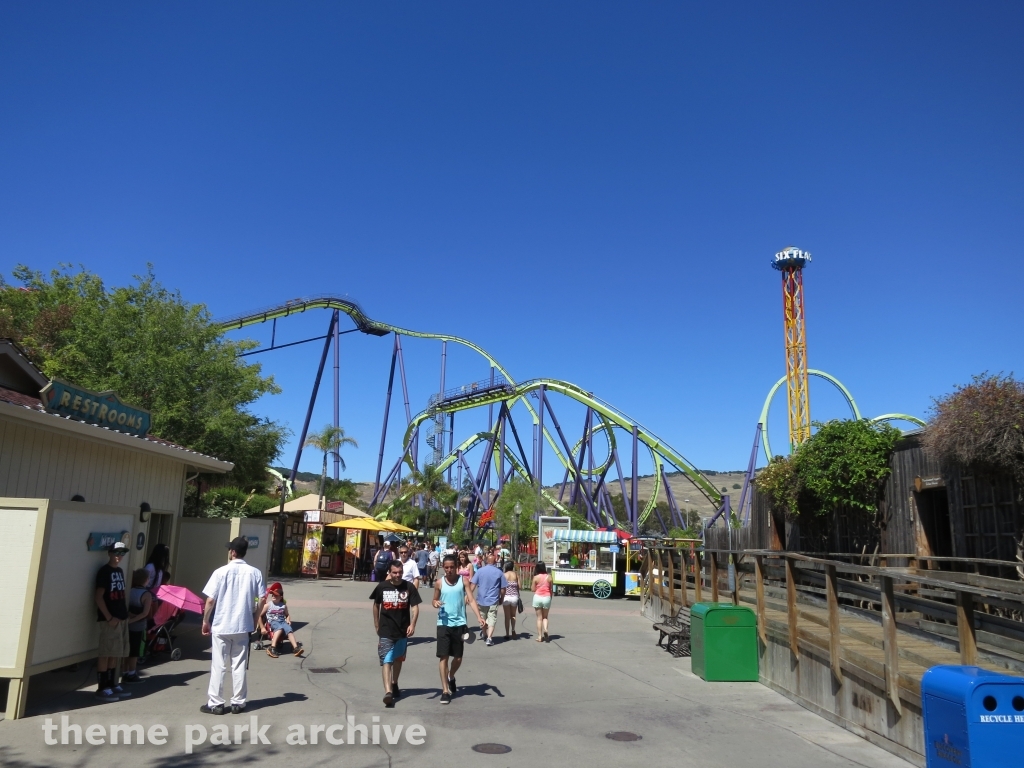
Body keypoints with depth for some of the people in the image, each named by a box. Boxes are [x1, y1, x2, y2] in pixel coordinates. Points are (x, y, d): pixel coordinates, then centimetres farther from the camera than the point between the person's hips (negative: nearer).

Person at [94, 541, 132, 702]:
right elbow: (98, 596, -15)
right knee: (105, 654, -3)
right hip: (109, 619, -8)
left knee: (116, 654, 13)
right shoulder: (104, 571, -10)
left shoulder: (120, 571, 14)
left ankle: (112, 685, 21)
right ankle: (102, 688, 4)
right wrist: (109, 617, -16)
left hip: (122, 618, 8)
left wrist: (125, 613, 13)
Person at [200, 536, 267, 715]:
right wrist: (254, 618, 13)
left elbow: (210, 600, -10)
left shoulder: (221, 572, -10)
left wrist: (206, 621, 4)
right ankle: (238, 703, 16)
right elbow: (262, 599, -1)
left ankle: (215, 703, 13)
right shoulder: (255, 573, -2)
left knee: (218, 666, 8)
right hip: (243, 626, 2)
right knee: (239, 665, 10)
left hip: (221, 626, -2)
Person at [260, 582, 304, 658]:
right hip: (272, 622, -3)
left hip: (282, 621, 3)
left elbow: (287, 615, 29)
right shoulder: (268, 605, 4)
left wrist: (288, 620, 7)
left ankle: (296, 648, -39)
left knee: (289, 629, -31)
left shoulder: (284, 605, 13)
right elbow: (260, 616, 5)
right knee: (280, 627, -39)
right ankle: (272, 648, -46)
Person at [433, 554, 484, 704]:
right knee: (443, 657, -3)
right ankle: (445, 690, 6)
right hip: (443, 624, 0)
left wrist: (479, 617, -23)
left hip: (459, 624, 0)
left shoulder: (463, 580, -3)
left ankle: (451, 678, 39)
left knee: (458, 657, 10)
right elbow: (435, 600, 13)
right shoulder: (439, 583, 0)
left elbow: (471, 600, -9)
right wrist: (435, 603, -12)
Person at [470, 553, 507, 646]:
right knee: (492, 620, -1)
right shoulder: (499, 572, -1)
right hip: (493, 600, -2)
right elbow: (503, 588, 0)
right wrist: (501, 598, 13)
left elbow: (473, 584, -7)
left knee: (482, 619, 19)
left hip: (481, 599, 2)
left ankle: (484, 634, 36)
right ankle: (489, 638, -15)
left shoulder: (480, 571, -1)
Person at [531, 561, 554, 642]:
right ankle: (545, 629, -12)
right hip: (546, 597, 1)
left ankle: (539, 636, 6)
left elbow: (533, 589, -5)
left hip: (537, 597, -1)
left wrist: (531, 583, 8)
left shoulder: (536, 577, -8)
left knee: (539, 617, 7)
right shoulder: (549, 577, -3)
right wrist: (550, 598, 14)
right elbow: (551, 589, 3)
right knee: (545, 617, 15)